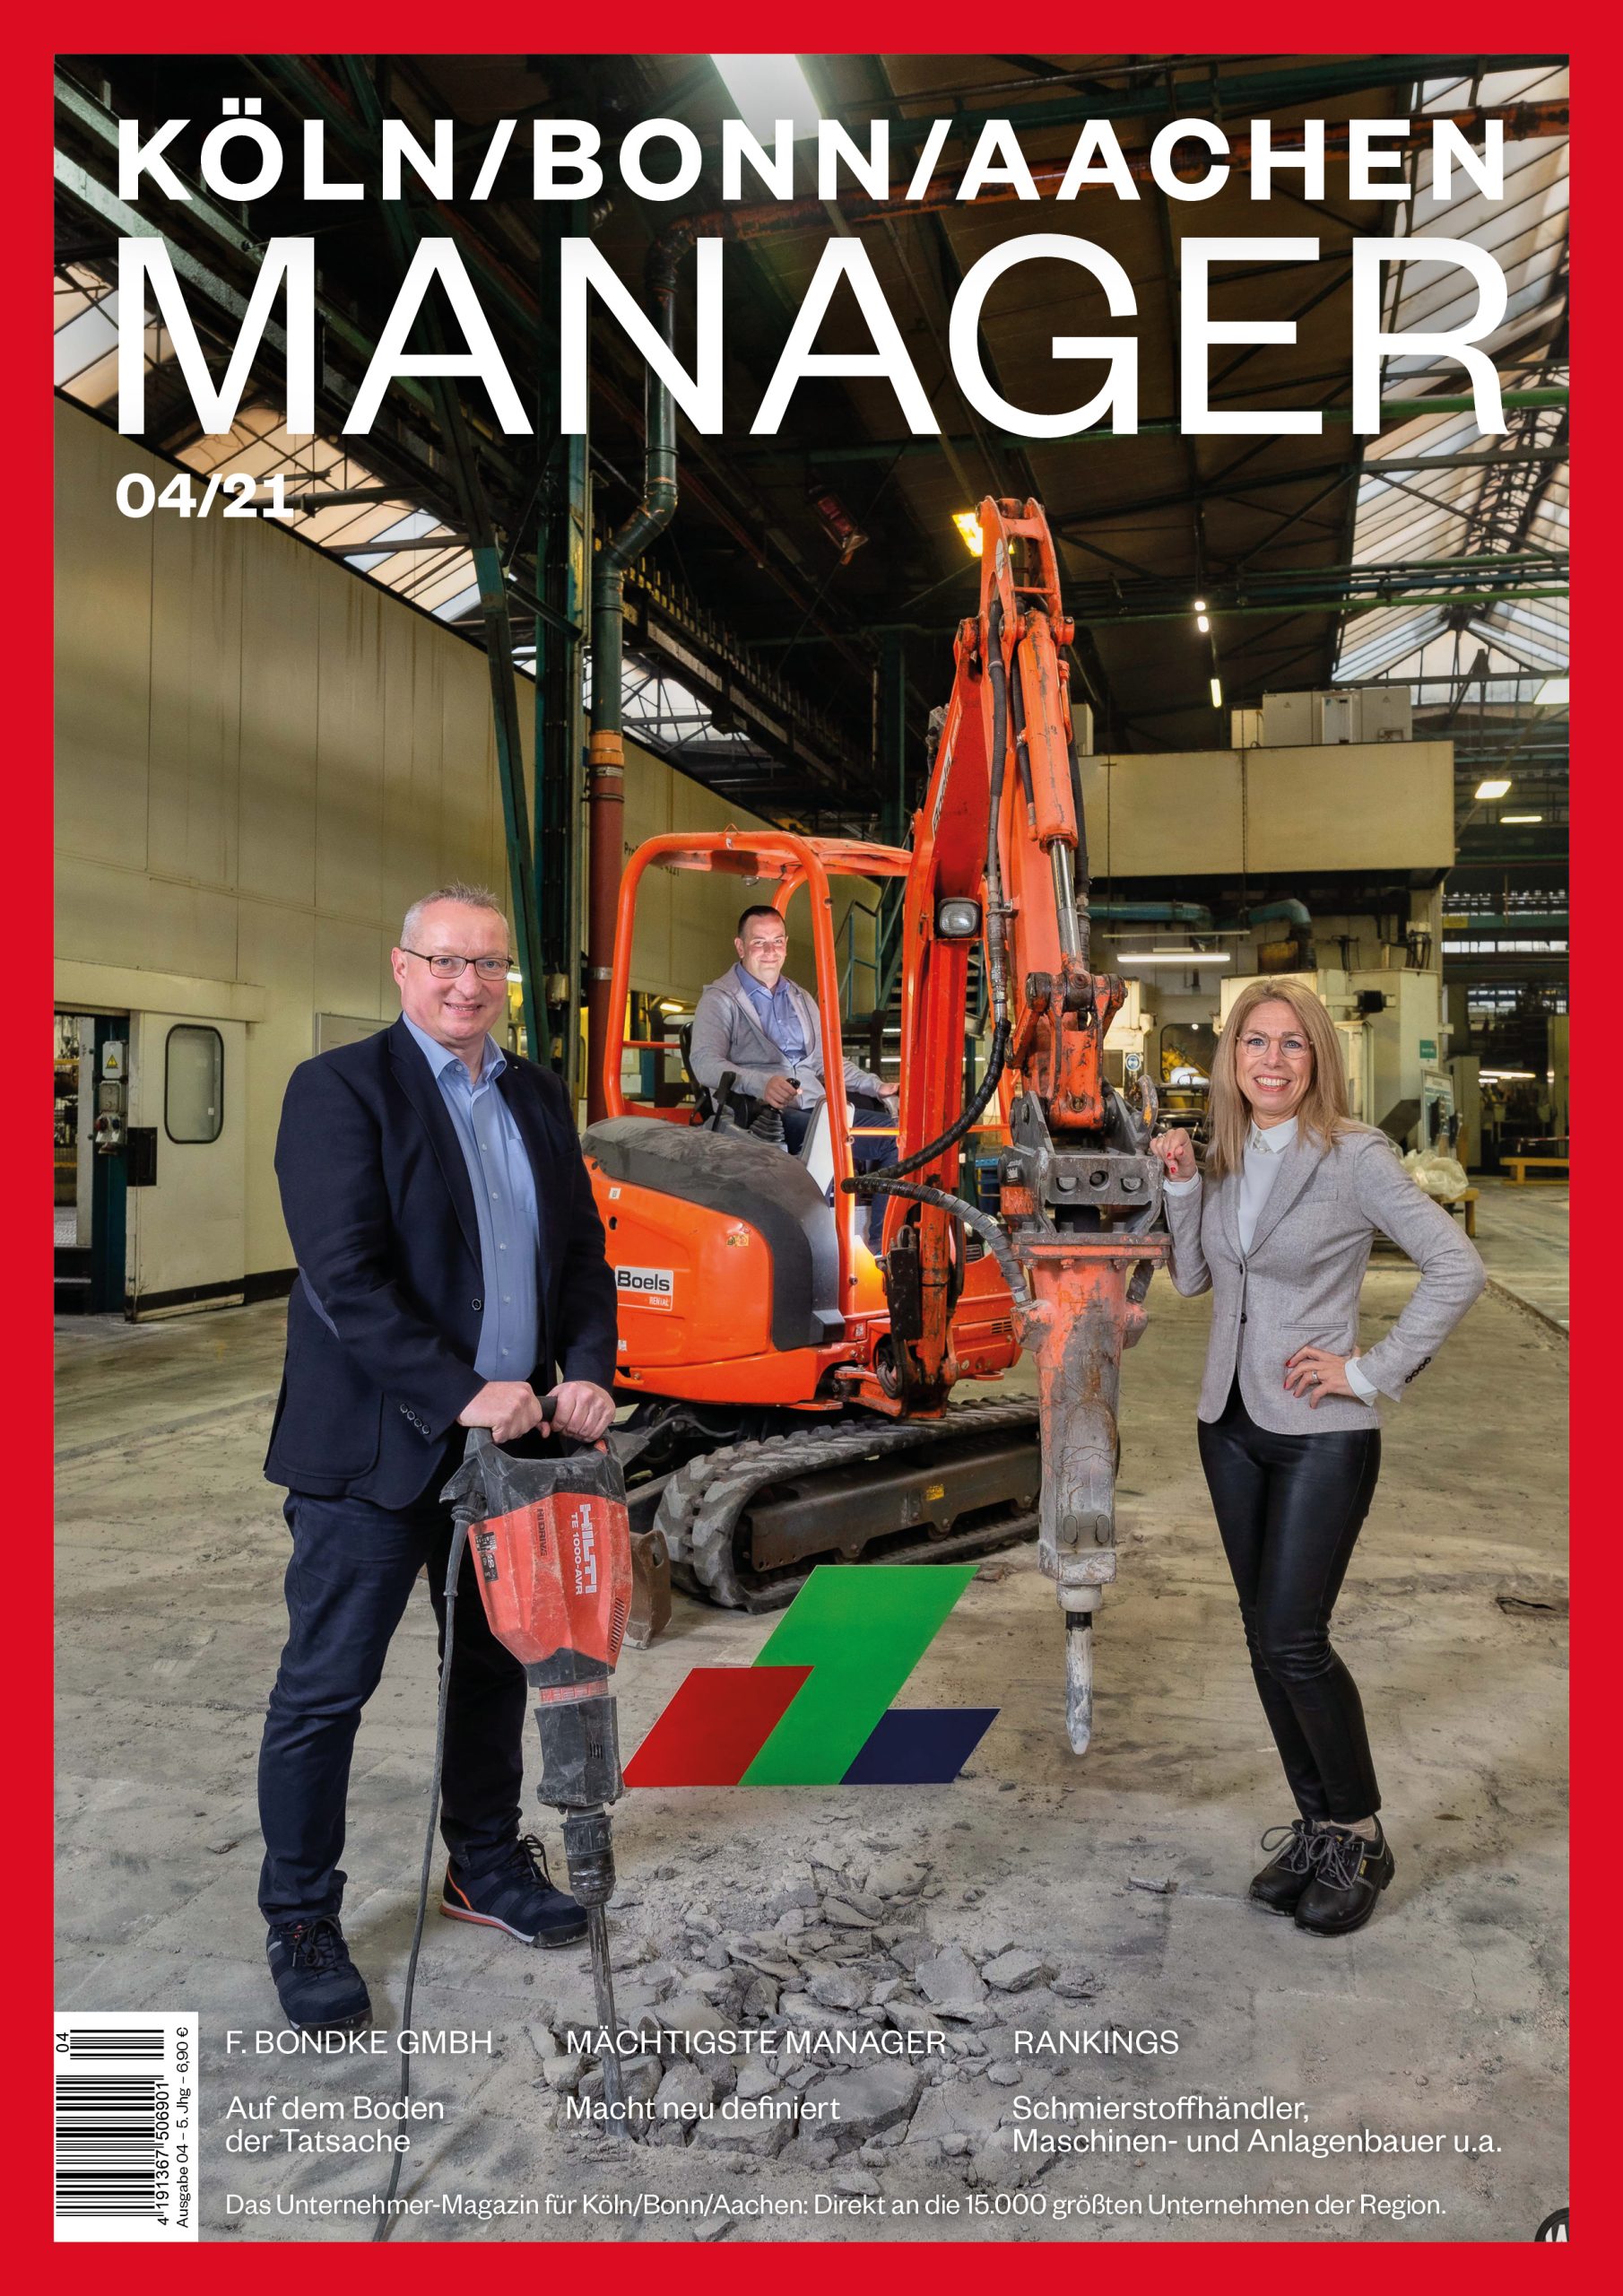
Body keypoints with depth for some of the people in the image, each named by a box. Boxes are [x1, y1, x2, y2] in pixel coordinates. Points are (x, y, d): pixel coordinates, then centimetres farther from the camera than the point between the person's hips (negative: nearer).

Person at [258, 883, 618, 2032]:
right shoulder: (339, 1087, -10)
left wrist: (587, 1372, -7)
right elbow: (345, 1278, -19)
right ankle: (300, 1919, 23)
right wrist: (462, 1395, -25)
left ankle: (485, 1864, 39)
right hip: (375, 1447, -6)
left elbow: (582, 1249, 10)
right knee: (325, 1688, 5)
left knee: (497, 1664, 19)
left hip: (510, 1439, 6)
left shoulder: (539, 1098, 10)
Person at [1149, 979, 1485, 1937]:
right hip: (1232, 1424, 6)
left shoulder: (1355, 1154, -13)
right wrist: (1181, 1185, -4)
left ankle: (1361, 1838, 14)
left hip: (1322, 1433, -6)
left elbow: (1458, 1268, -15)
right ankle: (1315, 1828, 27)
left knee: (1294, 1640, -8)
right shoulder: (1227, 1156, 5)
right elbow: (1193, 1278, 9)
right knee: (1267, 1639, 12)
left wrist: (1371, 1370, -14)